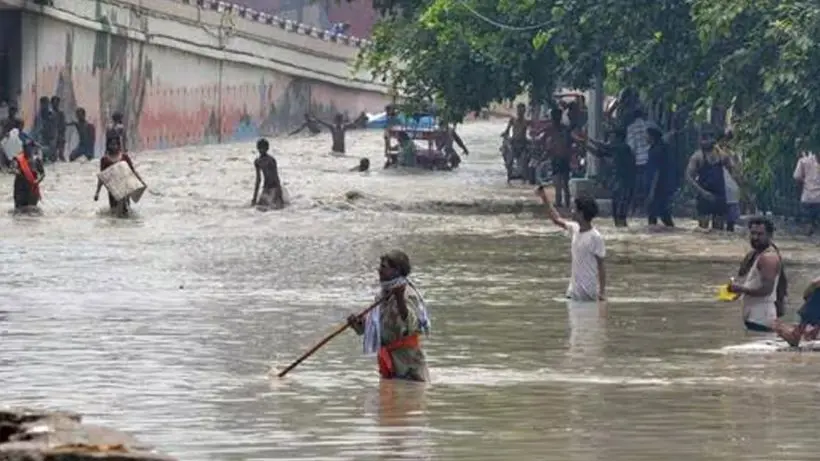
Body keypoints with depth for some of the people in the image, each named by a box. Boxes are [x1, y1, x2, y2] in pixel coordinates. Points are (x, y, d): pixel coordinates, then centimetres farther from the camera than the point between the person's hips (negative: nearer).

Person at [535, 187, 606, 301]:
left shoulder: (595, 237, -16)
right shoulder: (575, 229, 6)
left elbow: (601, 266, -13)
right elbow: (557, 220, 22)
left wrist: (602, 291, -14)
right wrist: (544, 198, 19)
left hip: (587, 291, -8)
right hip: (574, 289, 8)